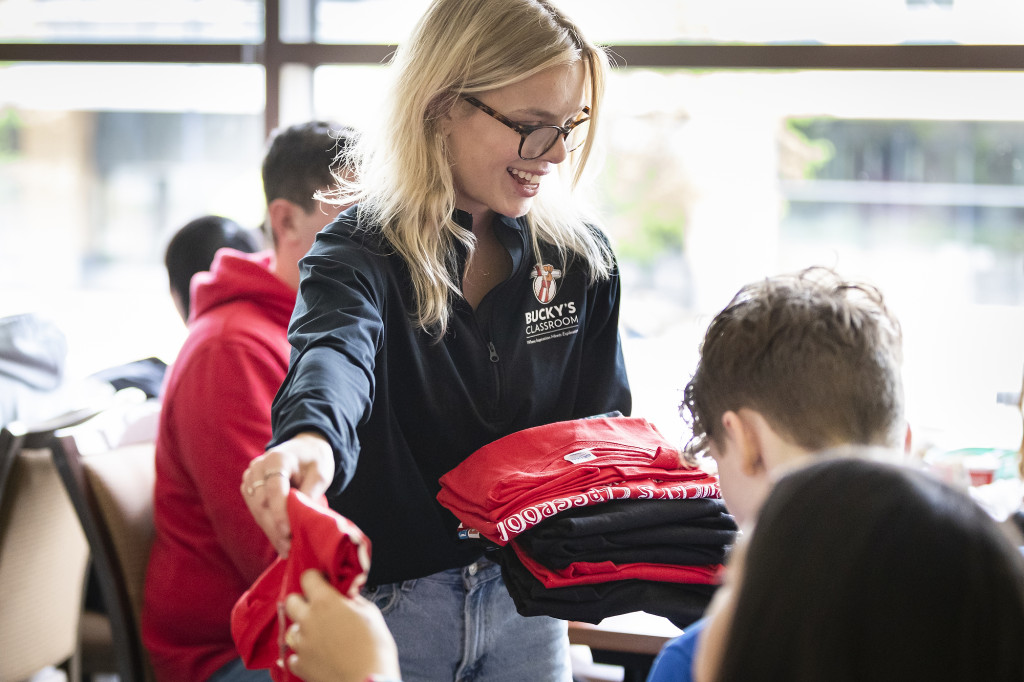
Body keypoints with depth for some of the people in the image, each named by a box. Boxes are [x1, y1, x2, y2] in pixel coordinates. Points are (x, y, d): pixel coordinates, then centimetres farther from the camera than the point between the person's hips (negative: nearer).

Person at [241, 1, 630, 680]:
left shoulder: (582, 257, -1)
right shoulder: (362, 251, -15)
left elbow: (603, 419, 6)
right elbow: (336, 352, -38)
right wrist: (311, 438, -61)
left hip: (526, 602, 4)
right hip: (388, 602, -4)